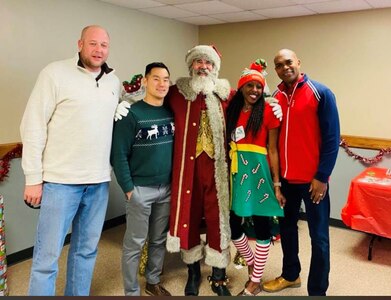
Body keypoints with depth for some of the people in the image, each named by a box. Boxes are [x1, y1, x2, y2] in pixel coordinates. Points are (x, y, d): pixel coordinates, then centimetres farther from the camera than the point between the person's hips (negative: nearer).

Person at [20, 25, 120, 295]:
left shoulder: (114, 81, 10)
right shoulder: (56, 73, -4)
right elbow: (33, 126, -7)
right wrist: (33, 178, -9)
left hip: (99, 182, 5)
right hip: (61, 180, -5)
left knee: (87, 250, 16)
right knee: (48, 255, 2)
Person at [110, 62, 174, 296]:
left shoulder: (172, 113, 5)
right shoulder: (132, 114, -11)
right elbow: (118, 154, -12)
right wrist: (128, 188, -13)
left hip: (167, 188, 5)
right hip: (140, 189, -5)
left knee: (160, 240, 17)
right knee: (135, 243, 6)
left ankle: (153, 281, 36)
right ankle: (132, 292, 22)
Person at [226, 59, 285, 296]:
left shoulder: (268, 111, -4)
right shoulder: (231, 110, 7)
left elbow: (272, 150, -5)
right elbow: (226, 145, 9)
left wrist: (277, 184, -7)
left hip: (258, 172, -4)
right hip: (236, 172, 4)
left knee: (261, 225, 5)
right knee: (233, 225, 9)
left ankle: (256, 281, 23)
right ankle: (252, 262, 38)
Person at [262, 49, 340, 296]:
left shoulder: (321, 93, -7)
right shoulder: (275, 98, 6)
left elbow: (331, 138, -9)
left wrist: (322, 176, -13)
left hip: (313, 178, -5)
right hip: (284, 177, 5)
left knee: (318, 236, 4)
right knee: (287, 227, 17)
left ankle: (317, 290, 19)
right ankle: (290, 275, 37)